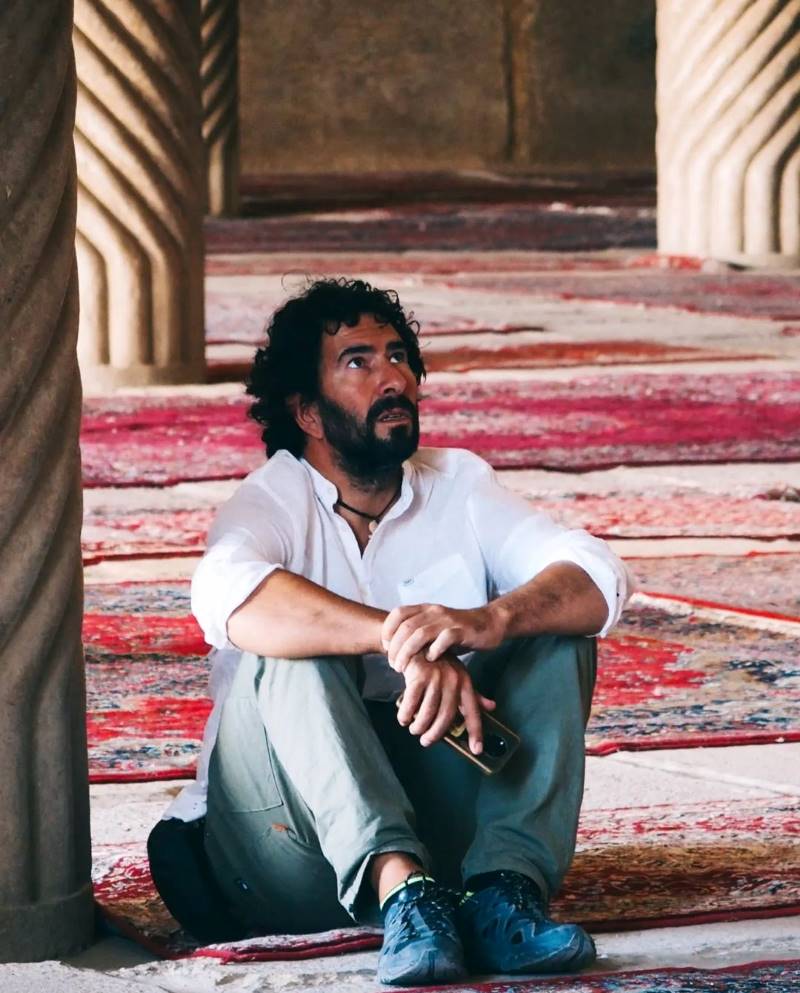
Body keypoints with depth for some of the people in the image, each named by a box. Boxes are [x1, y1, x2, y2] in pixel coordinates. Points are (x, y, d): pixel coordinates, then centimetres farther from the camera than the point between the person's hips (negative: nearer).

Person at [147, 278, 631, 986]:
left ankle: (506, 886, -33)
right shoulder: (275, 499, -4)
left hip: (435, 807, 3)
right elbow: (228, 595, -31)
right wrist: (399, 638, -43)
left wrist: (492, 620, -32)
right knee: (290, 651, -28)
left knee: (553, 628, -13)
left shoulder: (459, 485, 8)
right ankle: (401, 890, -47)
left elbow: (599, 581, -9)